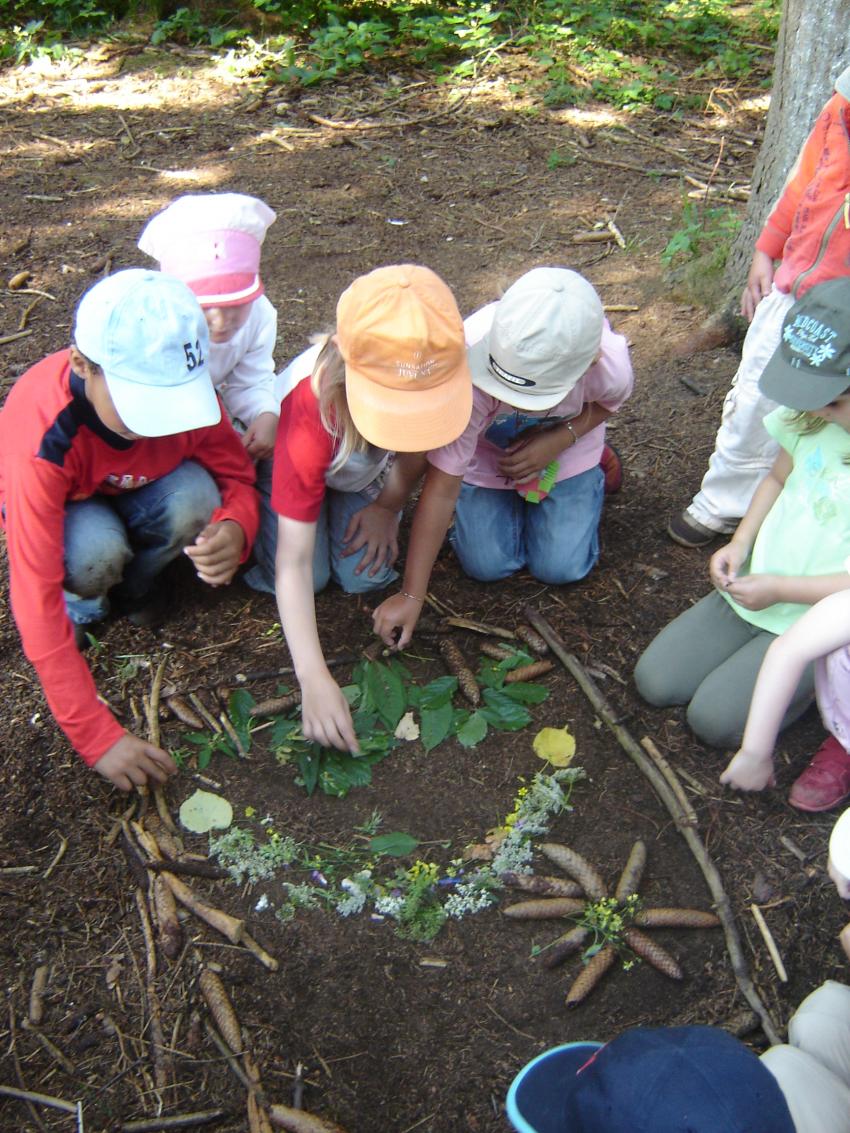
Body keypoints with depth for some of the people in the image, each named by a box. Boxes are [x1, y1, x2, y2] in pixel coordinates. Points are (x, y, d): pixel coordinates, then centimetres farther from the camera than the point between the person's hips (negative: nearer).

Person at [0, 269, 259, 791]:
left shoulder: (183, 387, -29)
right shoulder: (42, 440, -39)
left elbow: (237, 475, -16)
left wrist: (234, 530, -43)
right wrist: (98, 736, -41)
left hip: (135, 493, 3)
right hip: (63, 508, -3)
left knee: (196, 498, -30)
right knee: (93, 553, -37)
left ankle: (133, 583, 1)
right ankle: (85, 599, 0)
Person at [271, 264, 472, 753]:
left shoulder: (437, 371, -36)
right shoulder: (310, 416, -46)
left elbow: (420, 447, -10)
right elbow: (293, 563, -43)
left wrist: (388, 507, -6)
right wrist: (314, 679, -49)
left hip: (361, 471, 3)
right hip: (285, 459, -2)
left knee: (368, 574, -12)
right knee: (313, 575, -18)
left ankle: (344, 499, 18)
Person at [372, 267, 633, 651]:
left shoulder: (611, 365, -38)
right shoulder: (466, 377, -44)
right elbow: (441, 489, -36)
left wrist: (561, 439, -29)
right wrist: (411, 595, -34)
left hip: (564, 449, 1)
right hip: (484, 453, 0)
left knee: (561, 568, -2)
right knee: (486, 566, -5)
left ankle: (592, 470, 24)